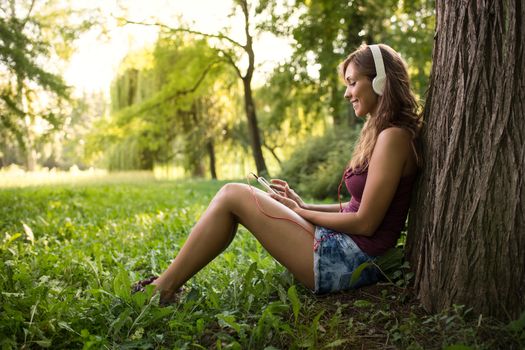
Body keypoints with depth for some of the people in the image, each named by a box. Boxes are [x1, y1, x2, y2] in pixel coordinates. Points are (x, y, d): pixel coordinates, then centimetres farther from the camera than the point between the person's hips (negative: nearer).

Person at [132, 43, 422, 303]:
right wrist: (303, 206, 7)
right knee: (239, 194, 8)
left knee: (233, 195, -10)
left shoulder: (393, 137, -14)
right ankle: (169, 283, 9)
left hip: (350, 261, -10)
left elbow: (365, 222, -17)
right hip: (349, 253, 10)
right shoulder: (380, 134, 15)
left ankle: (164, 290, 1)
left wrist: (301, 212, -6)